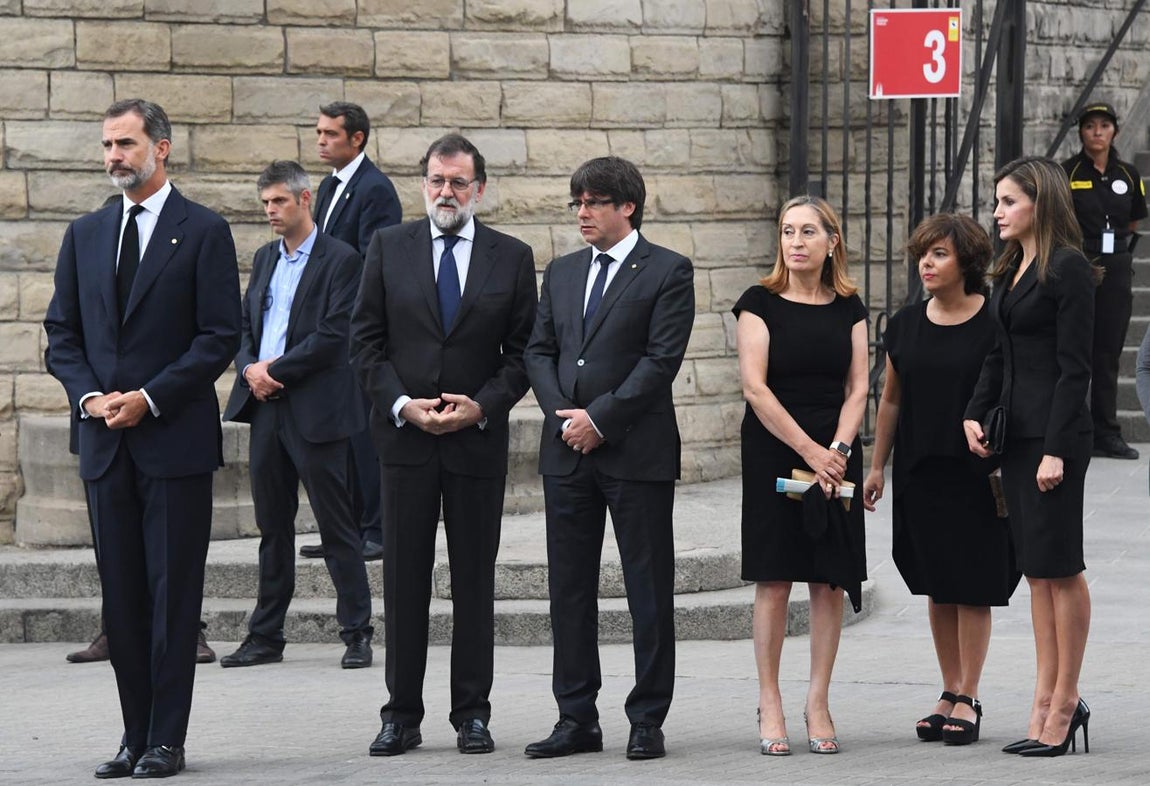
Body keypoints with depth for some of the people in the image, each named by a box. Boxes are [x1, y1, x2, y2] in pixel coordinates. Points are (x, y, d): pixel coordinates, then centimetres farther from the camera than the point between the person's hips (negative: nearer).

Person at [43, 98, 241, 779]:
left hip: (175, 438, -5)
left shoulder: (204, 232, -2)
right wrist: (89, 396, -4)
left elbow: (221, 335, -7)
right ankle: (136, 736, 12)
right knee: (122, 595, 7)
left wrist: (148, 399, -13)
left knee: (173, 593, -3)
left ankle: (167, 741, 1)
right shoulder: (86, 236, 13)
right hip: (106, 442, 5)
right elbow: (62, 332, 14)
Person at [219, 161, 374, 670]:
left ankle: (357, 635, 3)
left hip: (315, 411, -7)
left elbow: (333, 337, -14)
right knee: (272, 526, 10)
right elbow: (244, 325, 16)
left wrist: (274, 370, -13)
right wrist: (249, 368, -4)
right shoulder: (265, 259, 17)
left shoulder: (340, 260, -6)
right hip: (266, 405, 7)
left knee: (336, 525, -3)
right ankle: (265, 637, 14)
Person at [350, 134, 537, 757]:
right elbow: (365, 341, 4)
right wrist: (403, 404, -9)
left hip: (478, 437, 0)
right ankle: (402, 715, 9)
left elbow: (523, 351, 4)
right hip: (404, 433, 0)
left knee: (475, 582, 4)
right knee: (404, 581, 3)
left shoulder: (512, 258, 5)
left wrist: (482, 406, -10)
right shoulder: (388, 248, 5)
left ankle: (472, 713, 11)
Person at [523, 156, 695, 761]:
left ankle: (647, 721, 5)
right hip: (567, 451, 6)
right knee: (569, 589, 7)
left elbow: (662, 359, -11)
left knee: (649, 591, -1)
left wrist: (599, 417, -13)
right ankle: (576, 720, 13)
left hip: (636, 450, -6)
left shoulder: (667, 272, -3)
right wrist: (563, 415, -4)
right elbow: (539, 350, 13)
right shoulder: (561, 273, 15)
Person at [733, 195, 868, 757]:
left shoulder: (848, 309, 9)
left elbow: (857, 389, 5)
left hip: (835, 456, 3)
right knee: (774, 580, -3)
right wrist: (809, 451, -14)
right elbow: (755, 387, -9)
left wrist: (837, 450, -11)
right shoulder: (760, 304, -1)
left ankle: (818, 705, 7)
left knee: (830, 582, 1)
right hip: (773, 452, -3)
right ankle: (769, 706, 2)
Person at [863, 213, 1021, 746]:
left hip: (975, 474, -4)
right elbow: (890, 400, 14)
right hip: (920, 472, 4)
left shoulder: (993, 323, -7)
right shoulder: (905, 326, 7)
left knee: (973, 586, -1)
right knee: (938, 587, 9)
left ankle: (968, 700, 6)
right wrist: (876, 466, 13)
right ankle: (950, 694, 18)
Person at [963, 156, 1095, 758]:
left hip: (1056, 431, -8)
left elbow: (1074, 367, -15)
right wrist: (975, 414, 2)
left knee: (1058, 566, -3)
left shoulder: (1067, 268, -11)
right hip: (1016, 433, 9)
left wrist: (1056, 449, -19)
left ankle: (1064, 702, 4)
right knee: (1036, 570, 9)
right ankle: (1049, 700, 13)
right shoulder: (1010, 271, 15)